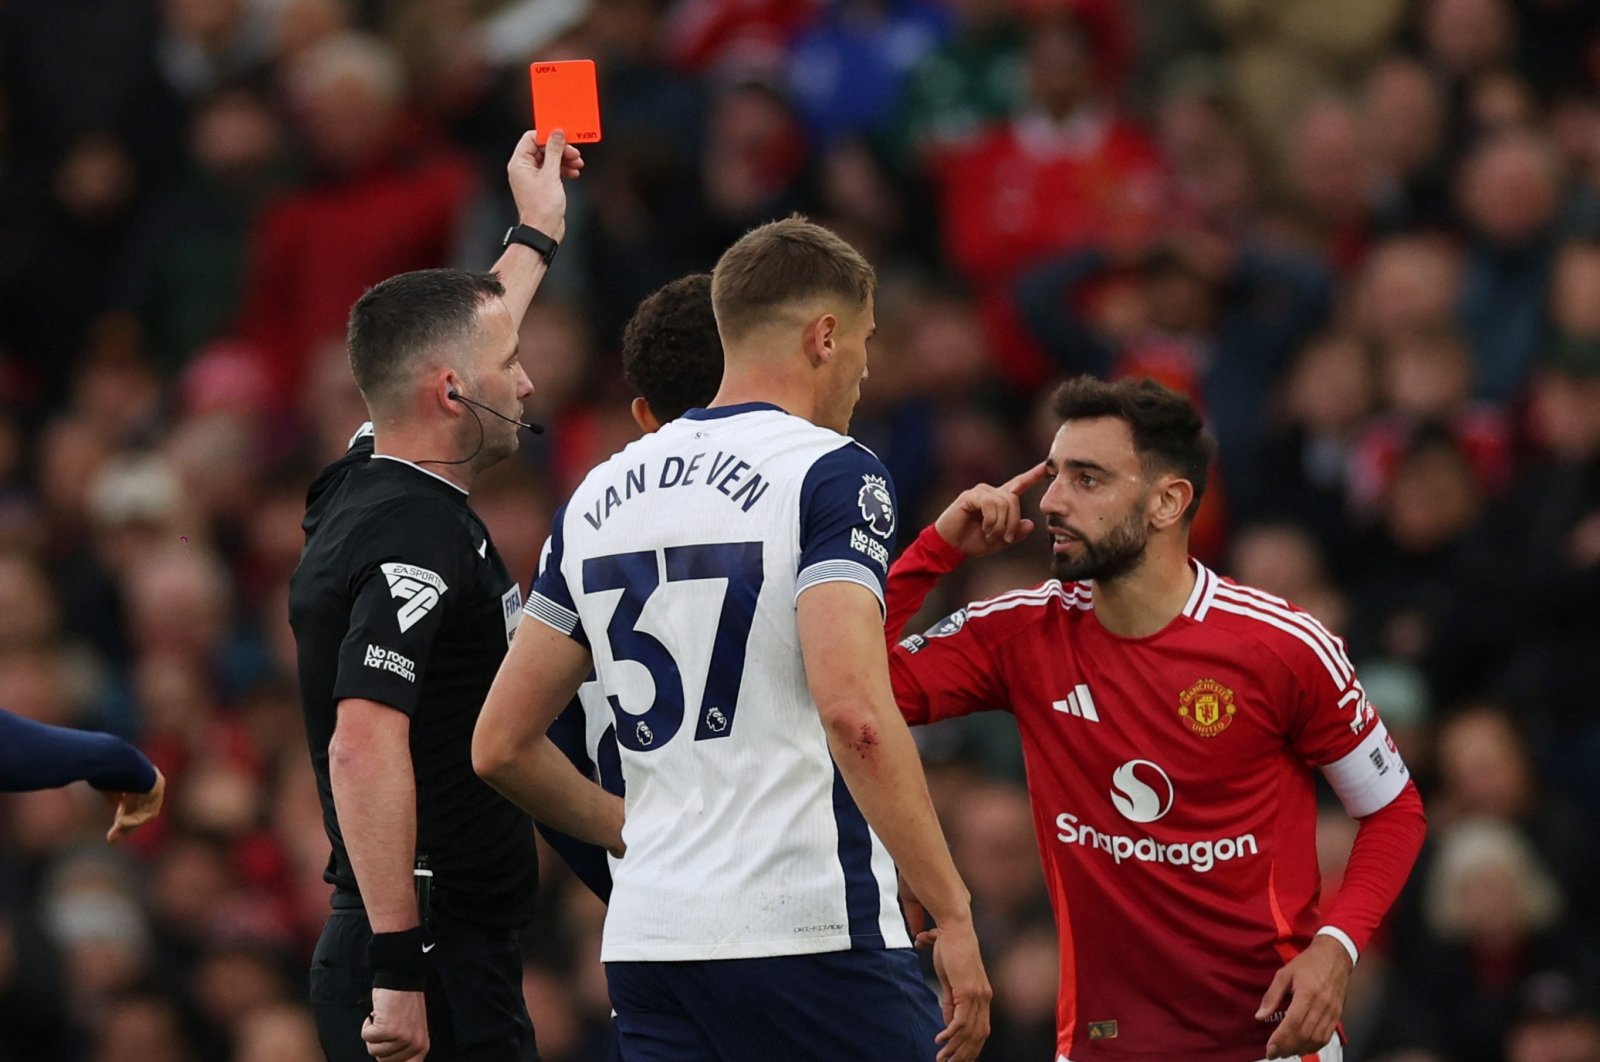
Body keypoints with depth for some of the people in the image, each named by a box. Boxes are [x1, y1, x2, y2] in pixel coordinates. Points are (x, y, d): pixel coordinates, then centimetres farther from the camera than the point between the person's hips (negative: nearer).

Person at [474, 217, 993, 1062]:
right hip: (808, 929, -6)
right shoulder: (830, 473, -6)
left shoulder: (601, 494, 14)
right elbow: (854, 711, -19)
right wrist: (952, 912, -16)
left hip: (649, 936, 6)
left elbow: (501, 745, 17)